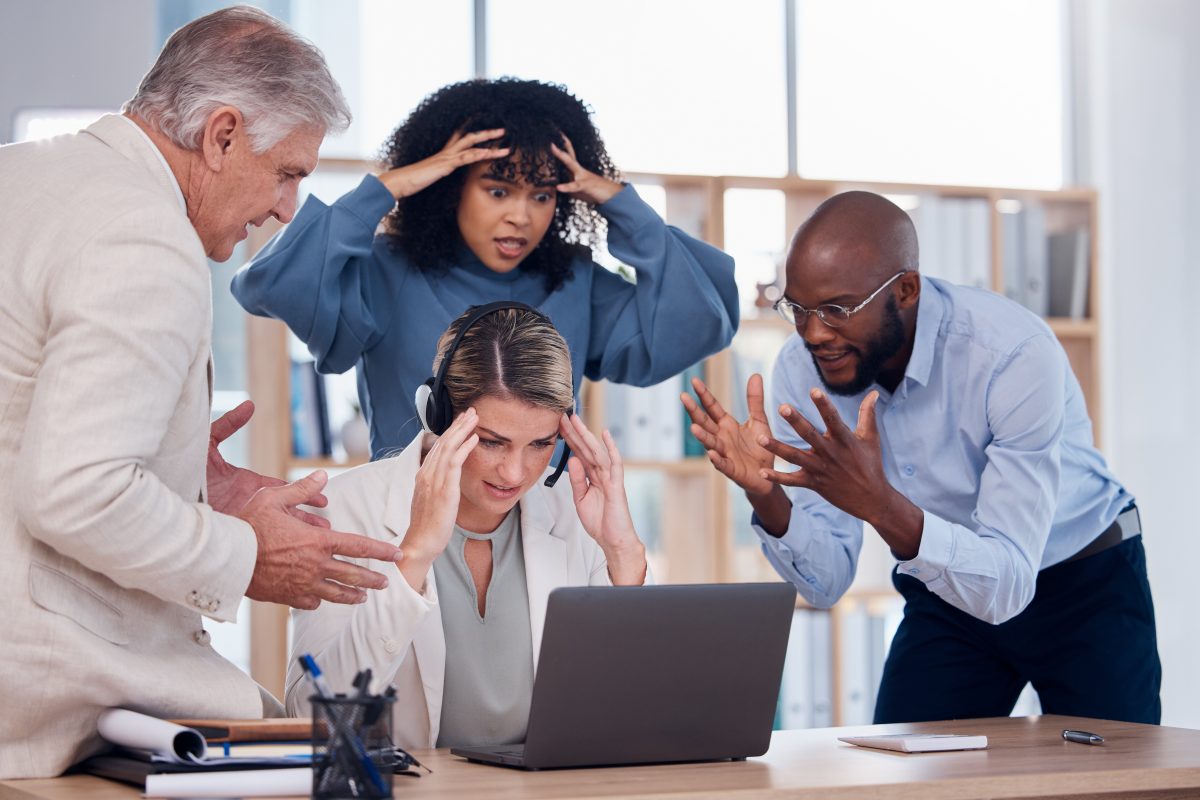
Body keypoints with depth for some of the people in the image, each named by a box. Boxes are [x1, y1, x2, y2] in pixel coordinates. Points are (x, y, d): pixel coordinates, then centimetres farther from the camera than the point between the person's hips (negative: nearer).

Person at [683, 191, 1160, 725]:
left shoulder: (1014, 354, -31)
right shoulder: (801, 368, -16)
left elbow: (1007, 586, -36)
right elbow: (826, 584, -14)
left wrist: (881, 504, -50)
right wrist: (766, 496, -33)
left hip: (1083, 586, -3)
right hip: (946, 596, 3)